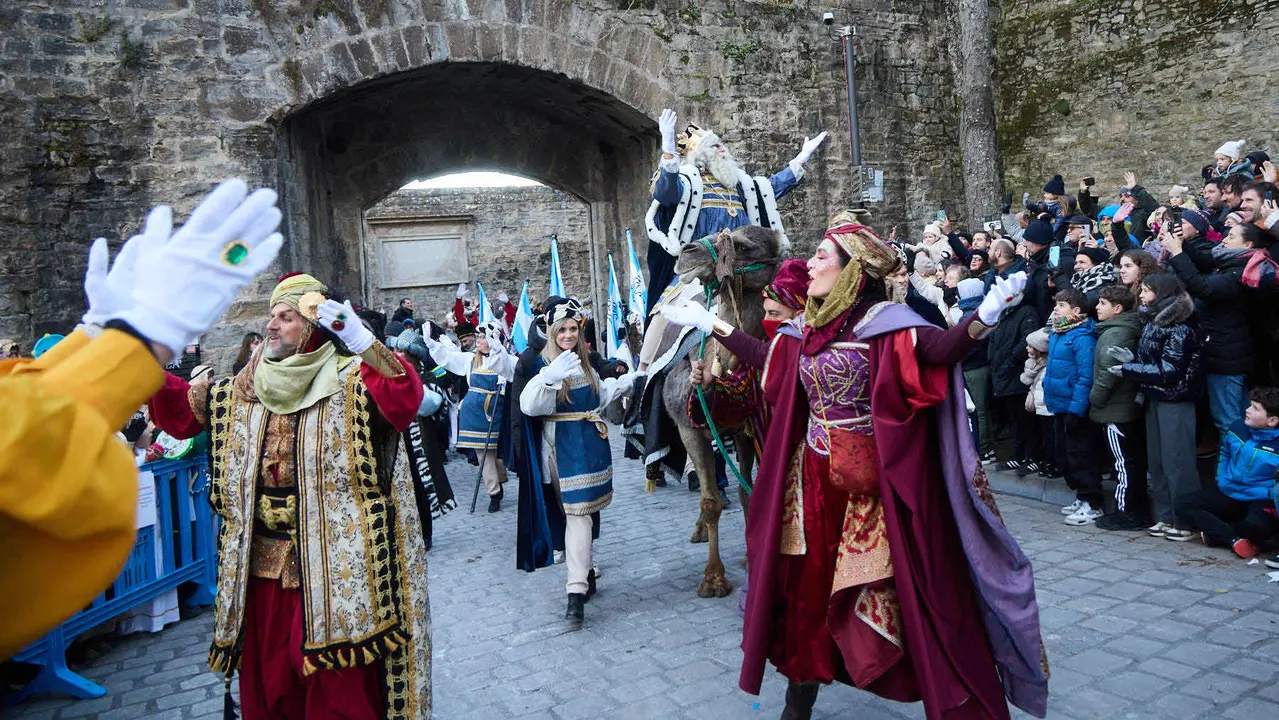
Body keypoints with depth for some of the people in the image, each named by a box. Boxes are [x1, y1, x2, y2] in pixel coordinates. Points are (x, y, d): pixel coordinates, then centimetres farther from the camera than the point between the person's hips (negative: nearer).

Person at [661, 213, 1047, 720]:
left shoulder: (882, 321, -11)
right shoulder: (813, 327, 9)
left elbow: (938, 348, -26)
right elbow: (768, 360, 24)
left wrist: (981, 318, -46)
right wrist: (710, 324, 29)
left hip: (865, 487, -7)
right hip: (812, 481, 7)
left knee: (875, 594, -2)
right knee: (804, 588, 15)